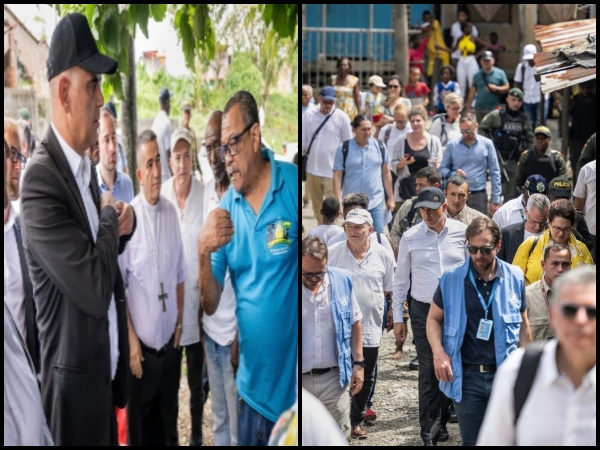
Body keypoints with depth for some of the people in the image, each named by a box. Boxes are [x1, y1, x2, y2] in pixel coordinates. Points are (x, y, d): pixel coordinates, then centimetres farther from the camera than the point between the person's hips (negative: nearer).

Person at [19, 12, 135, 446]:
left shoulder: (84, 165, 7)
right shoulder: (41, 179, -22)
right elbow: (94, 288, -27)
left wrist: (120, 226, -1)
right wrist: (110, 218, -10)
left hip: (107, 370, 9)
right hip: (77, 381, -8)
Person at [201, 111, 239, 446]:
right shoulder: (207, 192, 7)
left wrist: (241, 334, -16)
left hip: (233, 329, -7)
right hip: (209, 325, 8)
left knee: (237, 424, 2)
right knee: (218, 417, 17)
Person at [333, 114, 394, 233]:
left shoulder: (380, 147, 4)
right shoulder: (344, 149, -2)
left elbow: (386, 173, 10)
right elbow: (337, 176, -3)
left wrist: (390, 198, 10)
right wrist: (338, 201, -10)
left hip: (376, 202, 1)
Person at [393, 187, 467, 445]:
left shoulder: (462, 233, -3)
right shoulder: (410, 238, -1)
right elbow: (401, 279, 6)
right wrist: (397, 317, 5)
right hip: (423, 310, 0)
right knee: (428, 370, 0)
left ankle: (440, 421, 20)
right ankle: (429, 429, 6)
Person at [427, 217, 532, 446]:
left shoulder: (515, 278, 1)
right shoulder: (451, 279, -3)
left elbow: (523, 326, 10)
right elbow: (434, 318, 7)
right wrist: (438, 352, -10)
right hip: (467, 377, 0)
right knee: (471, 440, 9)